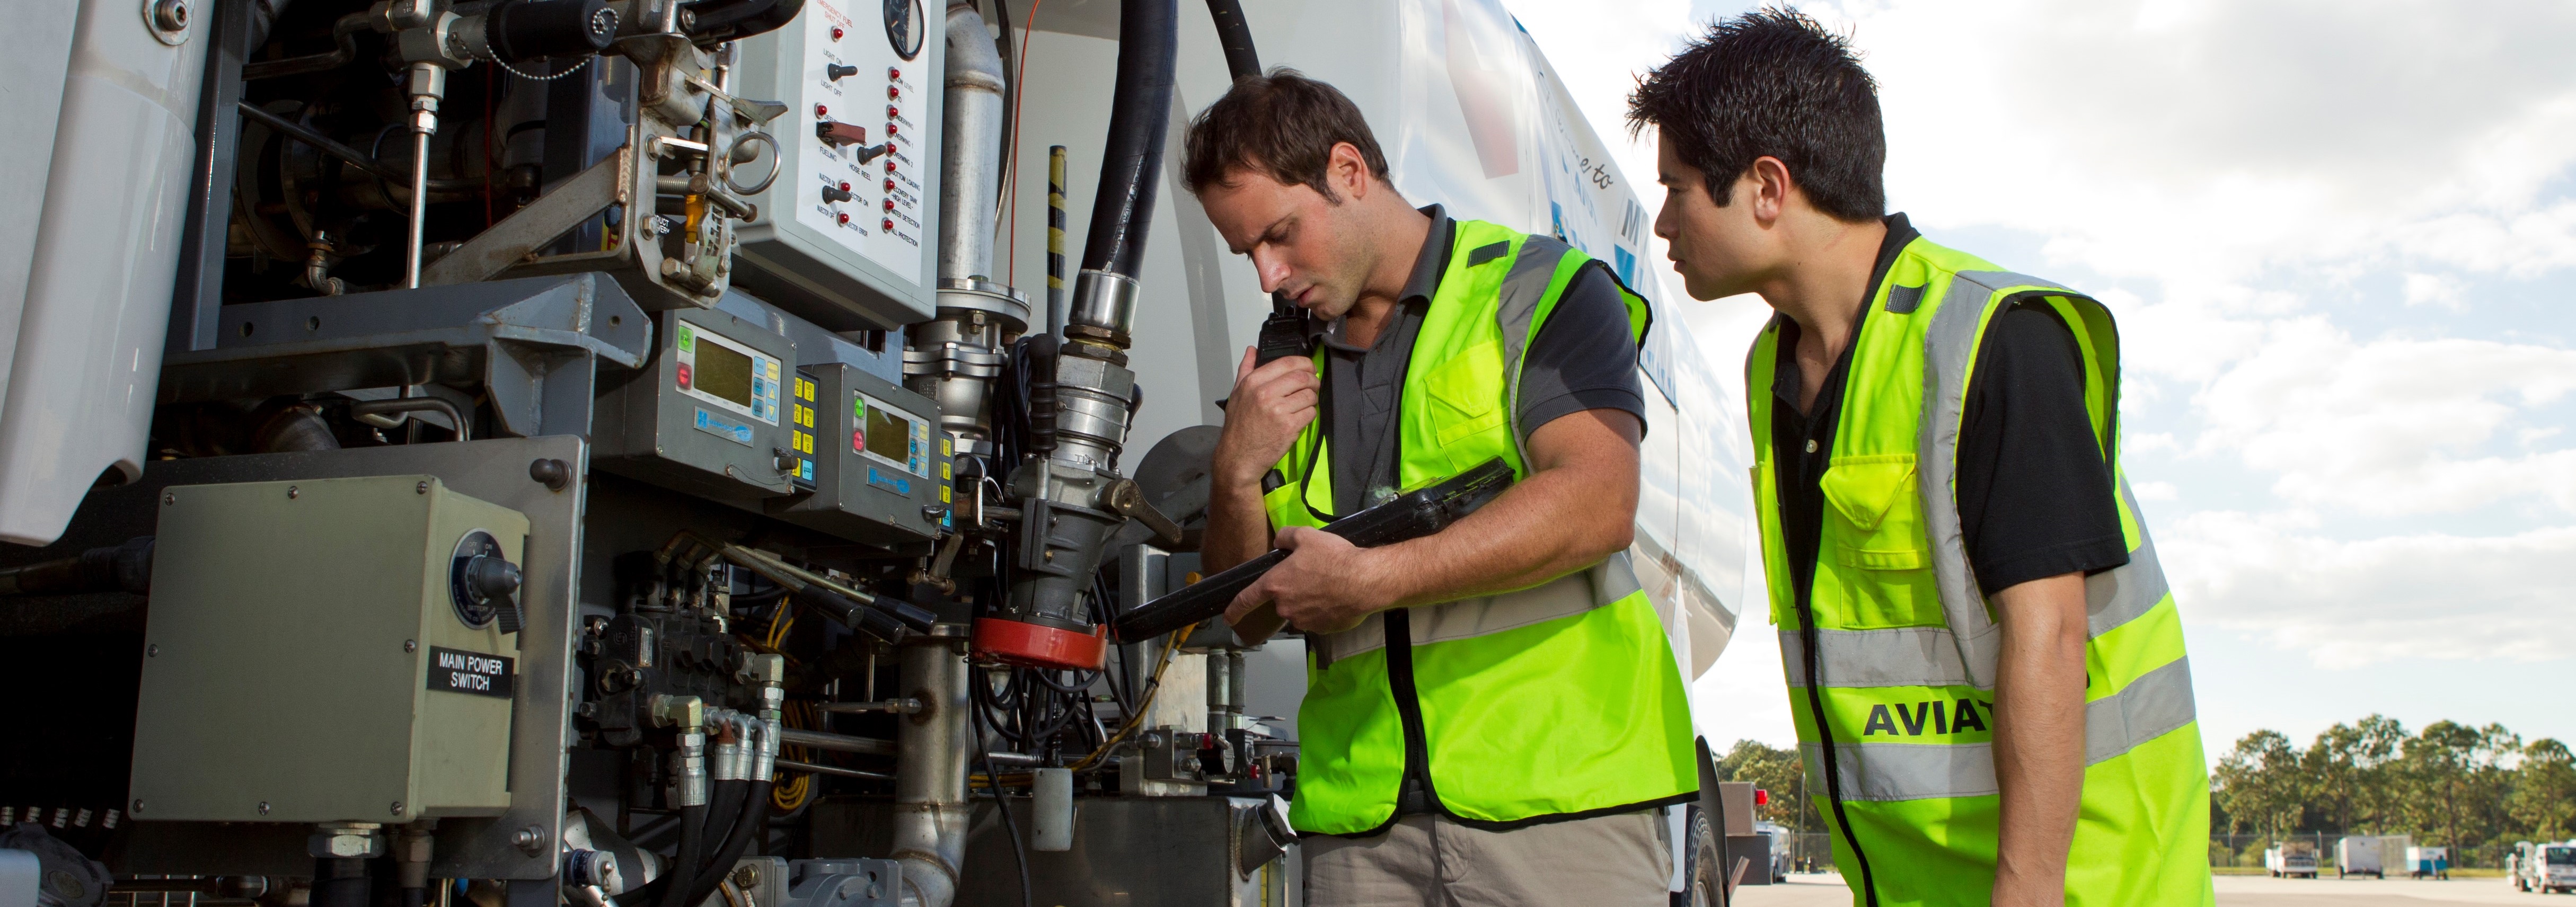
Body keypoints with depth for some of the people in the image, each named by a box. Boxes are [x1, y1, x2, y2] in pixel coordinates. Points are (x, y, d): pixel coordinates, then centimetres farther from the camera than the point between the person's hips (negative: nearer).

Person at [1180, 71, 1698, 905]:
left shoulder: (1543, 291, 0)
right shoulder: (1285, 368, 16)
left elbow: (1598, 508, -15)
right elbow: (1248, 618, 16)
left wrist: (1373, 579, -14)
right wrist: (1236, 474, -2)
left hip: (1559, 790, -4)